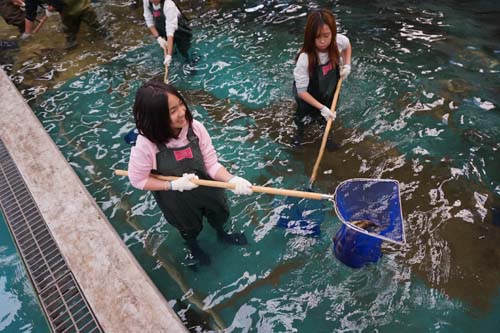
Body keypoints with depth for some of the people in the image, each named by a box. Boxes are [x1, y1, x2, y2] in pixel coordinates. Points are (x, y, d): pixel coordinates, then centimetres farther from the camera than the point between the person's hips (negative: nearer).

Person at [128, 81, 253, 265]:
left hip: (207, 189, 2)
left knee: (220, 214, 30)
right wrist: (174, 185, -28)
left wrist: (232, 180, -37)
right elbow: (138, 180, -18)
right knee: (189, 228, 29)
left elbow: (211, 164, -20)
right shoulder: (146, 145, -34)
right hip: (177, 201, -2)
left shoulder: (195, 127, -28)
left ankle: (222, 234, 69)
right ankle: (193, 247, 68)